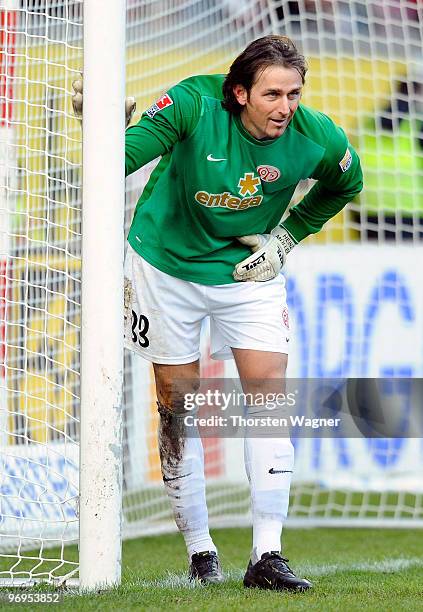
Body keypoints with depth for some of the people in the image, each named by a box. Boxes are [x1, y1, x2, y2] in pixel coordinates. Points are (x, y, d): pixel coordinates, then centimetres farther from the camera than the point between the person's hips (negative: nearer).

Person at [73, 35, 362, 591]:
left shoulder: (319, 139, -17)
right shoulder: (194, 104, -25)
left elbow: (345, 184, 6)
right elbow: (124, 159, -25)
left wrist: (286, 238, 0)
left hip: (247, 272, 1)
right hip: (166, 267, -1)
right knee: (176, 404, 4)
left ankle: (267, 556, -8)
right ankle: (200, 551, 16)